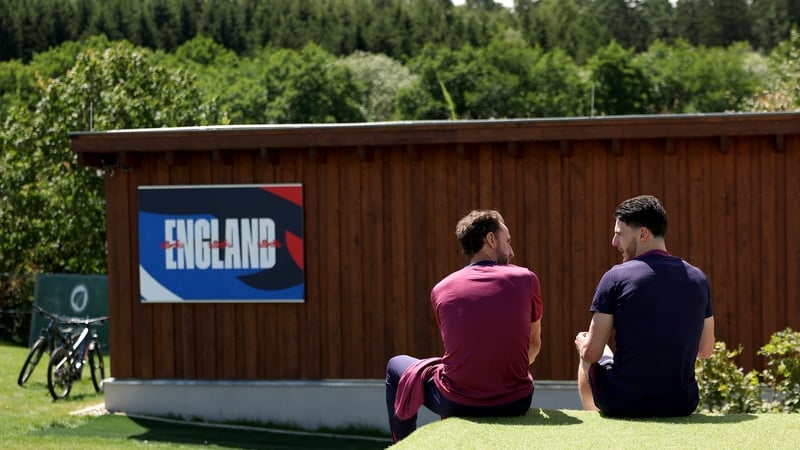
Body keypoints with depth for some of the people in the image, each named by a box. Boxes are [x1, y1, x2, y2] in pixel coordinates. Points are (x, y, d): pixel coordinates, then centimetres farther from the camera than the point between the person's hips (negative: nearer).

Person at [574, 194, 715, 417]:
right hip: (681, 405, 4)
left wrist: (581, 344, 14)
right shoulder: (698, 279, 2)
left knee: (586, 360, 29)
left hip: (622, 404, -4)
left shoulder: (616, 277, -10)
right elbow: (706, 350, 13)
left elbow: (592, 353, -9)